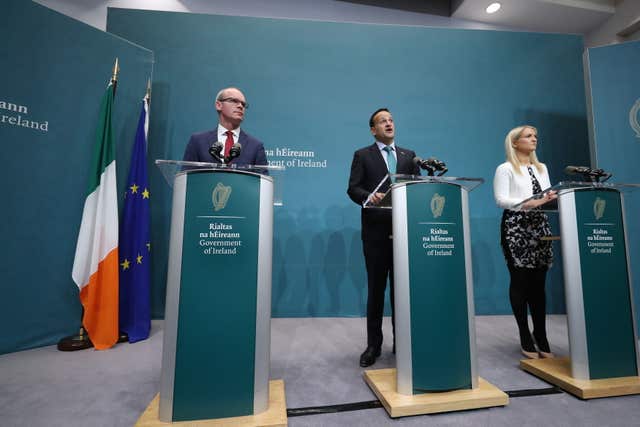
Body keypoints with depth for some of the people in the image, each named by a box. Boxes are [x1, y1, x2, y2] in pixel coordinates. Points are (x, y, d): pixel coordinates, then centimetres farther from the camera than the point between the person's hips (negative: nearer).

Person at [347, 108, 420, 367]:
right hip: (376, 229, -3)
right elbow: (353, 188, -4)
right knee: (376, 287, 6)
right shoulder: (362, 155, 7)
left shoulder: (409, 156, 17)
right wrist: (369, 196, -23)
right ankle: (373, 344, 19)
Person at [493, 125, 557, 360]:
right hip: (515, 228, -6)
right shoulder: (505, 168, 0)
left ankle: (541, 338, 15)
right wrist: (529, 203, -20)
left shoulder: (542, 168, 21)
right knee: (520, 281, -1)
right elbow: (501, 199, -9)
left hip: (539, 226, 6)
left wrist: (550, 198, -5)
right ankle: (525, 338, 10)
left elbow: (547, 195, 17)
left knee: (538, 283, 6)